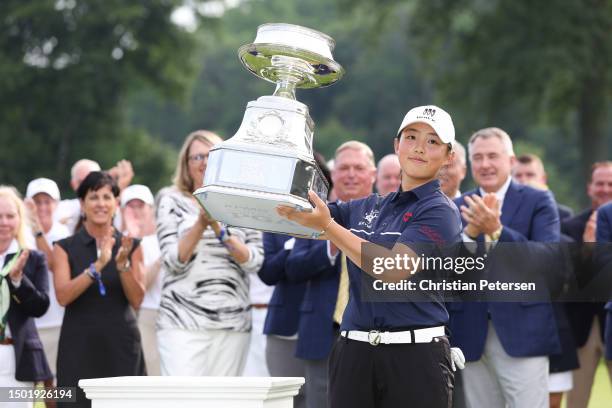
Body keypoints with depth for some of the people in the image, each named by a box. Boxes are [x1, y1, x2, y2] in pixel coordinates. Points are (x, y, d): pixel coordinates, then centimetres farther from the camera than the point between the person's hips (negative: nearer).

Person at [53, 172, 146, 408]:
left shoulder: (131, 246, 9)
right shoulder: (65, 248, 5)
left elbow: (137, 300, 0)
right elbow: (63, 296, -10)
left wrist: (123, 264, -15)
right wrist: (98, 265, -20)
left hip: (121, 344, 1)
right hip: (79, 345, -1)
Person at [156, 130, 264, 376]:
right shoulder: (172, 201, 7)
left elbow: (255, 262, 2)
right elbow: (173, 260, -3)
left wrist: (220, 230, -11)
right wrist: (201, 223, -14)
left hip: (233, 324, 2)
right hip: (183, 321, -2)